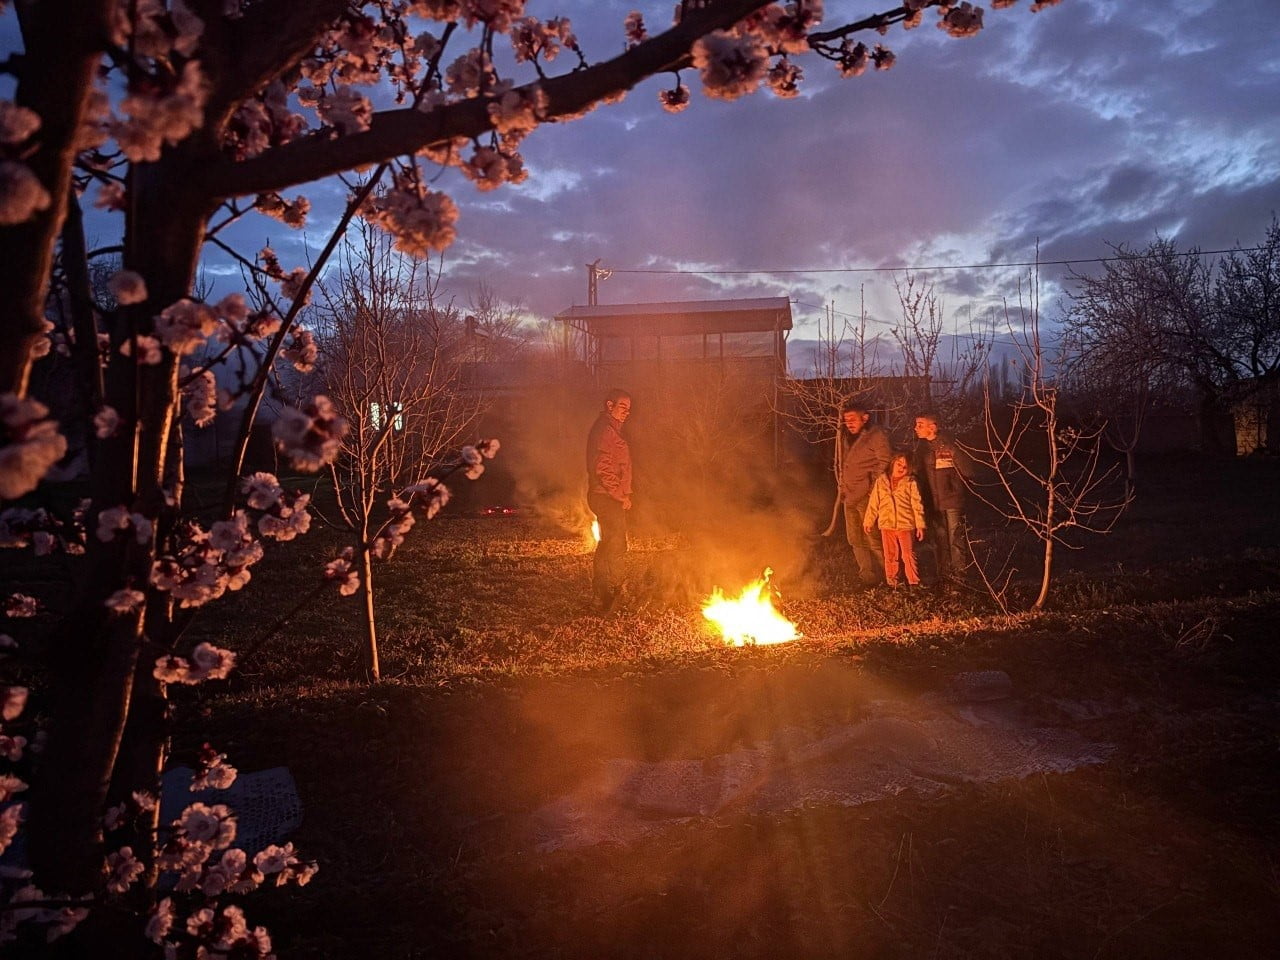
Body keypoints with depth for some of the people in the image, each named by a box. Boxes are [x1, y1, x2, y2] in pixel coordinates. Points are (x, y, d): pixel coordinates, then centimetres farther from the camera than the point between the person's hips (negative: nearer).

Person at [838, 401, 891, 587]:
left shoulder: (876, 435, -6)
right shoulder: (847, 438, 17)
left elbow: (885, 462, -12)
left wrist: (873, 488, -16)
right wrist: (842, 488, 13)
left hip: (867, 496, -8)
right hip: (850, 496, 8)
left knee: (872, 538, -7)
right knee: (855, 539, 11)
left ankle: (886, 575, 3)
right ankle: (867, 576, 19)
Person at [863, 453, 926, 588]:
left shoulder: (910, 483, 0)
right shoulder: (881, 481, 6)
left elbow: (917, 504, -2)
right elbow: (873, 503, 9)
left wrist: (920, 525, -6)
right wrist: (868, 522, 9)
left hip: (905, 525, -2)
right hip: (886, 525, 3)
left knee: (908, 555, -1)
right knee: (890, 556, 9)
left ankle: (914, 583, 6)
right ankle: (892, 584, 17)